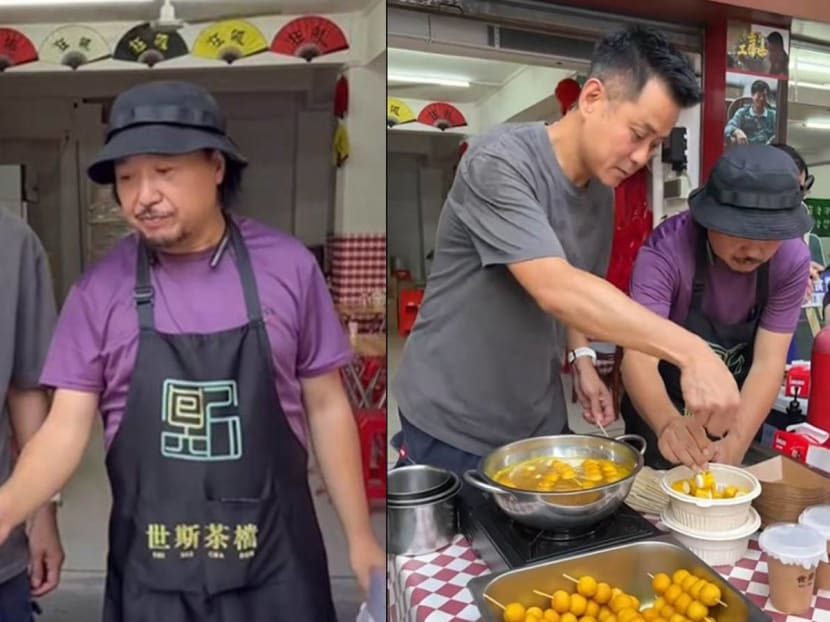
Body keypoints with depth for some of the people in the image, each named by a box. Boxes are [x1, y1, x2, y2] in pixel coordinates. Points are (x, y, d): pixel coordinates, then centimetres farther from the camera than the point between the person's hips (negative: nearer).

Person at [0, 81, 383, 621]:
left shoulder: (289, 266, -7)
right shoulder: (100, 288, -5)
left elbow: (325, 406, -2)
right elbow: (68, 427, -3)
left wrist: (360, 536, 0)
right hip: (149, 570, 1)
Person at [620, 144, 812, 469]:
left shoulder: (793, 259, -19)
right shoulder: (666, 250, -30)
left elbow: (768, 362, -22)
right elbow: (639, 357, -38)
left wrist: (736, 444, -36)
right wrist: (667, 422, -57)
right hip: (661, 407, -3)